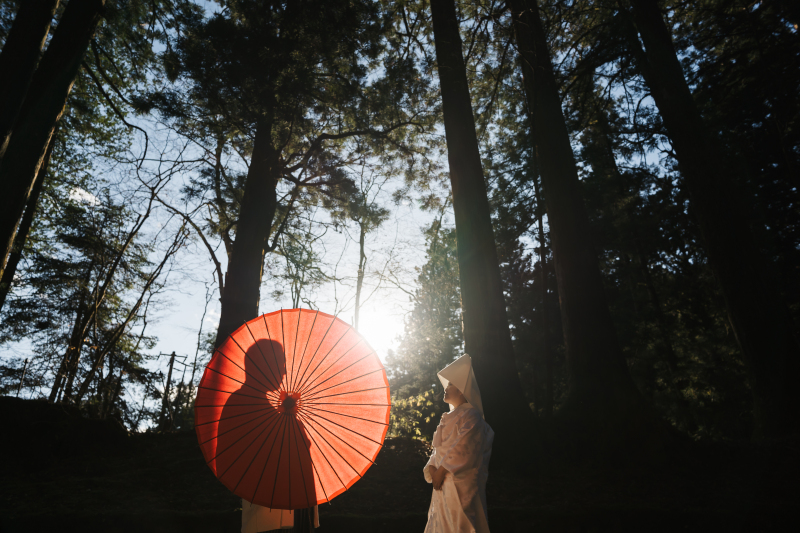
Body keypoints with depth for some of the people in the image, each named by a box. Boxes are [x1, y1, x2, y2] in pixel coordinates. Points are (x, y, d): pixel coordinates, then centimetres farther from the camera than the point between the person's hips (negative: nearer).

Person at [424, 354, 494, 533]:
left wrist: (440, 472, -14)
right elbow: (439, 448, 14)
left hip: (462, 485, -8)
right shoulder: (448, 418, 15)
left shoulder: (470, 416, -12)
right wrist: (432, 468, -3)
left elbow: (462, 451, -19)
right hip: (443, 483, 8)